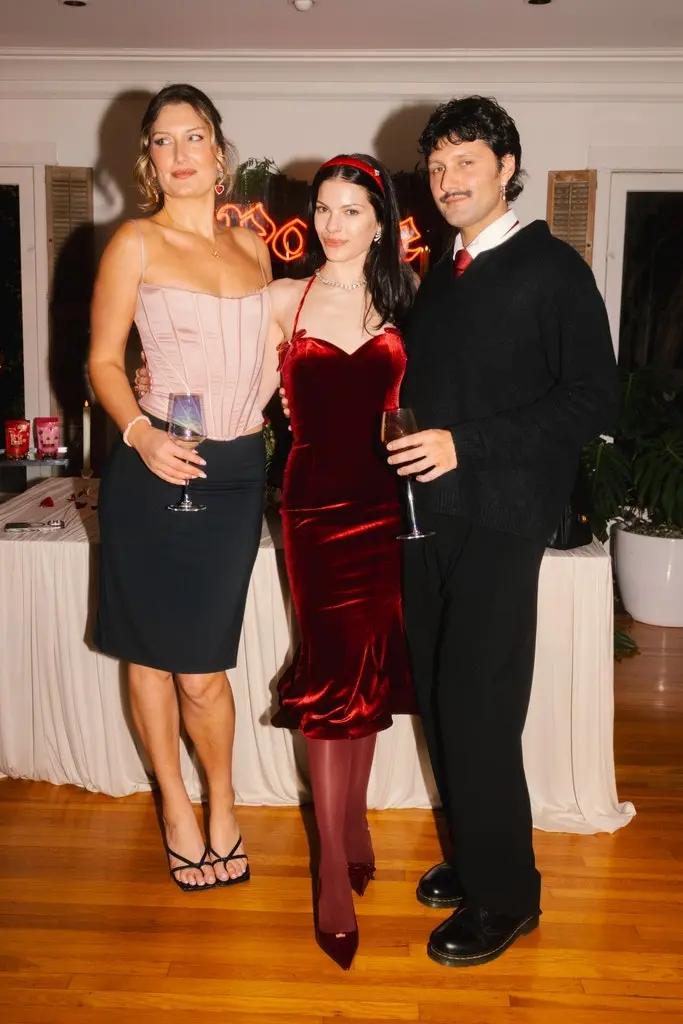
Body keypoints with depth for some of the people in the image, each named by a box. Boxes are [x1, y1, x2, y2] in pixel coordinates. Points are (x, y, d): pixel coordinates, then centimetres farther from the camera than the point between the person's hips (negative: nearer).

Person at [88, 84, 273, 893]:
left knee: (202, 665, 5)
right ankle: (175, 804, 29)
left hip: (236, 471, 3)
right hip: (156, 469, -2)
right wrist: (140, 433, -19)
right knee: (153, 653, 9)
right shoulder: (136, 243, -2)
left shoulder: (252, 244, 11)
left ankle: (221, 803, 28)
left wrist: (271, 410, 5)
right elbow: (103, 360, -3)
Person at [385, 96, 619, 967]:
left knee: (476, 706, -5)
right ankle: (474, 856, 28)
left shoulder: (552, 269, -3)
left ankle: (505, 894, 13)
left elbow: (592, 399, -10)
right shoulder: (439, 276, 17)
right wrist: (409, 444, 4)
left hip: (499, 518, -6)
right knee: (439, 696, 10)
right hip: (428, 512, 6)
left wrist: (466, 444, -16)